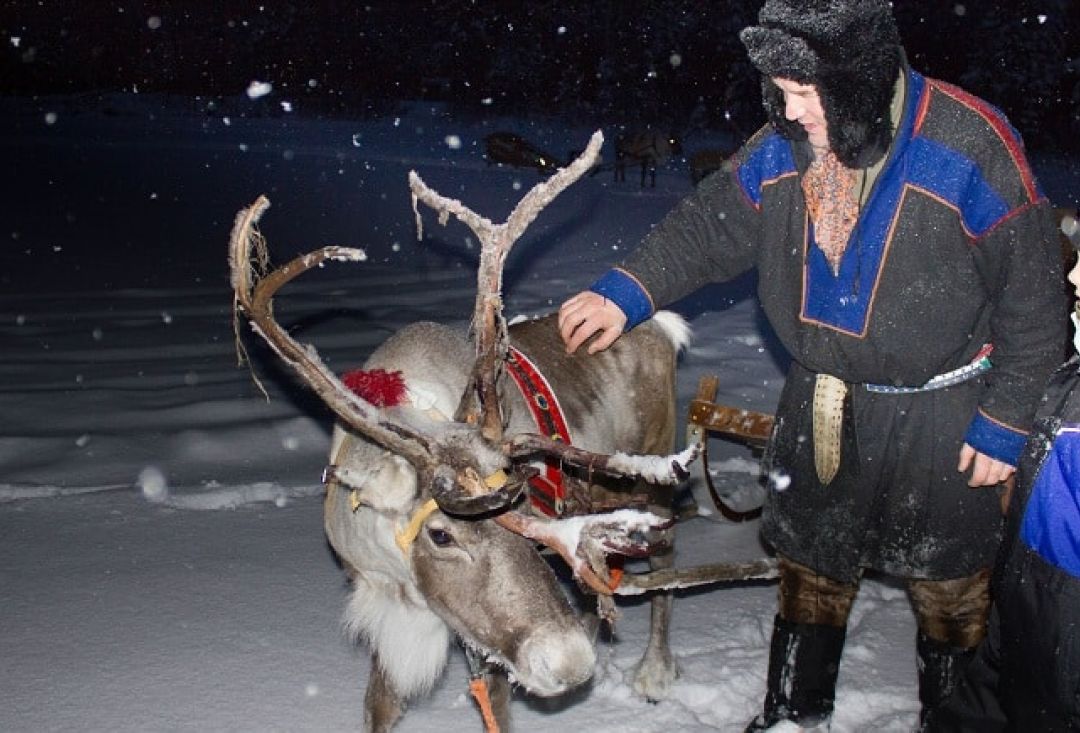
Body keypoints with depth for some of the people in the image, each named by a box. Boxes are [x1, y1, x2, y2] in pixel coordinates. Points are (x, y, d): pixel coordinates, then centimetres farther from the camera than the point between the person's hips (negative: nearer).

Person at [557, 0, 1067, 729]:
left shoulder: (971, 149, -23)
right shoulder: (781, 149, -10)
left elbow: (1034, 303, -15)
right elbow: (705, 227, 2)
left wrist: (1004, 424, -11)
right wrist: (625, 293, -12)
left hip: (939, 414, -4)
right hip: (822, 402, 5)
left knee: (948, 582, 13)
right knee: (810, 565, 19)